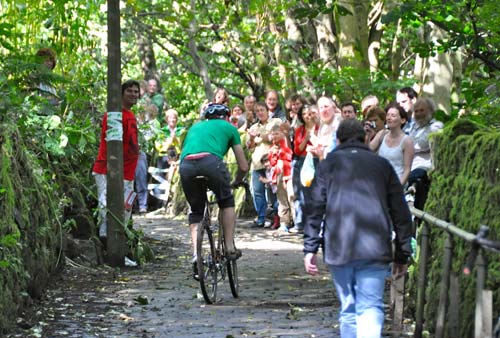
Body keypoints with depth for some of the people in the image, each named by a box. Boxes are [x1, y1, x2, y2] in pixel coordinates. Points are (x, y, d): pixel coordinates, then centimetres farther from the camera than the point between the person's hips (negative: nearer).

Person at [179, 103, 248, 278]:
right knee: (226, 202, 23)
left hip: (186, 166, 3)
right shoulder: (229, 127, 30)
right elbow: (244, 166, 31)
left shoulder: (195, 127, 40)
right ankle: (230, 248, 17)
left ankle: (196, 255, 3)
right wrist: (235, 183, 50)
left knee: (196, 211, 20)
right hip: (211, 161, -3)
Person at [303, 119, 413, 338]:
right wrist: (403, 254, 16)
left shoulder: (328, 164, 13)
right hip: (374, 249, -1)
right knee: (370, 308, -6)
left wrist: (310, 249, 5)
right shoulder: (382, 165, 16)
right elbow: (401, 213, 12)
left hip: (338, 248, 1)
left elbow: (315, 209, 5)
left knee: (348, 309, 12)